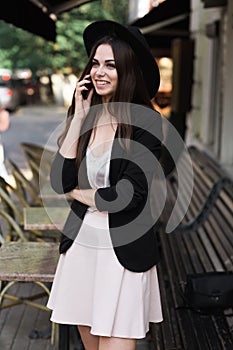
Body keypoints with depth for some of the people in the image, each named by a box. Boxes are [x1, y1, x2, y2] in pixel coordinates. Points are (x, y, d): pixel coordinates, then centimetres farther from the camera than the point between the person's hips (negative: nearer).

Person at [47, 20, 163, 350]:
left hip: (123, 250, -5)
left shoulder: (146, 121, -10)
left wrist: (77, 192, -2)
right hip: (81, 246, 5)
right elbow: (59, 181, -7)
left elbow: (128, 196, -16)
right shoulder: (83, 117, 5)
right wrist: (80, 117, -8)